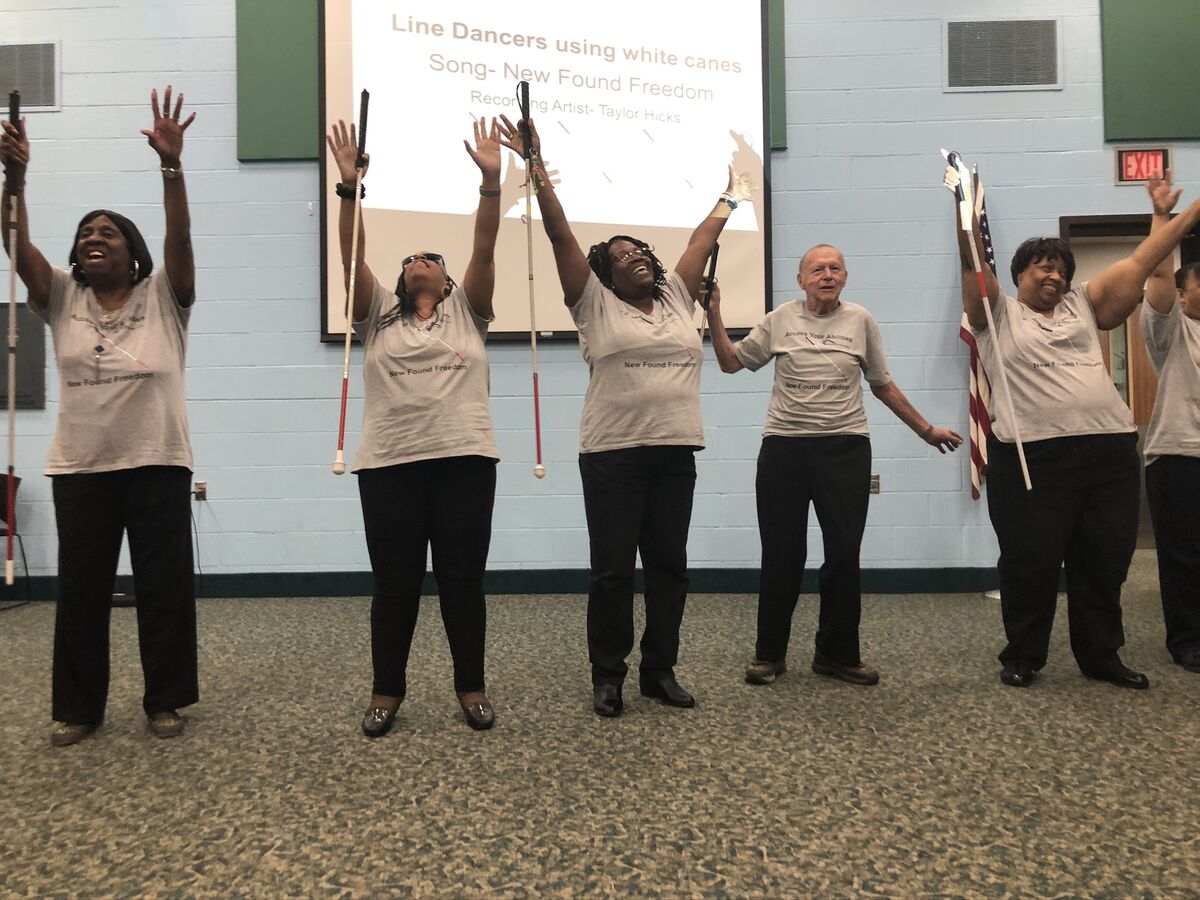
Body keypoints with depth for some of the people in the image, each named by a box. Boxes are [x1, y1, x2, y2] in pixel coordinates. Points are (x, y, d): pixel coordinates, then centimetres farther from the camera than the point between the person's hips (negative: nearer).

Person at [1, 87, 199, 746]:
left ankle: (165, 702, 18)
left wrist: (171, 165, -23)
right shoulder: (63, 299, 11)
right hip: (80, 466, 3)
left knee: (164, 586, 4)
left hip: (157, 462, -3)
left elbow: (179, 238, -11)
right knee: (80, 589, 10)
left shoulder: (163, 297, 3)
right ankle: (78, 708, 24)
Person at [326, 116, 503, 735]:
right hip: (389, 464, 1)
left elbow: (484, 247, 1)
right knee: (394, 582, 7)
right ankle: (387, 691, 21)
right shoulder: (378, 314, 14)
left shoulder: (466, 310, 12)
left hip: (463, 459, 0)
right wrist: (349, 187, -8)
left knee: (463, 578, 6)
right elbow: (353, 256, 2)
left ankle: (471, 688, 19)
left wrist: (491, 181, -8)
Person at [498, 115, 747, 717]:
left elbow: (702, 239, 24)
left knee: (668, 566, 9)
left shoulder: (676, 299, 15)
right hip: (612, 455, -4)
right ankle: (608, 677, 15)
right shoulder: (595, 304, 3)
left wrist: (729, 198, 33)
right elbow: (560, 235, -2)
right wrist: (537, 166, -5)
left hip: (675, 452, 5)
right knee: (612, 569, 1)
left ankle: (660, 671, 22)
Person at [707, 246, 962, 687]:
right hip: (785, 447, 0)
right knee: (781, 555, 4)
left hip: (845, 448, 1)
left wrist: (926, 429, 17)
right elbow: (731, 361, 8)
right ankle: (769, 653, 19)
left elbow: (882, 385, 14)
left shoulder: (860, 321, 7)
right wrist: (714, 314, -2)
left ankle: (838, 653, 21)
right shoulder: (779, 320, 6)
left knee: (844, 553, 4)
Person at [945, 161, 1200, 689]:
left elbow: (1141, 260, 19)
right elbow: (973, 265, -5)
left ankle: (1101, 657, 26)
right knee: (1030, 563, 2)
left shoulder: (1082, 305, 18)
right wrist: (965, 209, -15)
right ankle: (1023, 657, 18)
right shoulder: (998, 314, 7)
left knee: (1105, 562, 11)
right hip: (1031, 457, -5)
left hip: (1108, 450, 5)